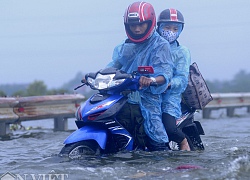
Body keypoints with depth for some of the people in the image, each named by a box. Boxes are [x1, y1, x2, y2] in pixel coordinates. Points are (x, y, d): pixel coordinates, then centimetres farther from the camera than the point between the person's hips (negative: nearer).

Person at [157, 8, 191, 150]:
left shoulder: (182, 52, 6)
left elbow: (182, 80, -6)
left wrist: (167, 84, -26)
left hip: (170, 97, -3)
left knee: (169, 128, -28)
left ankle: (183, 141, 4)